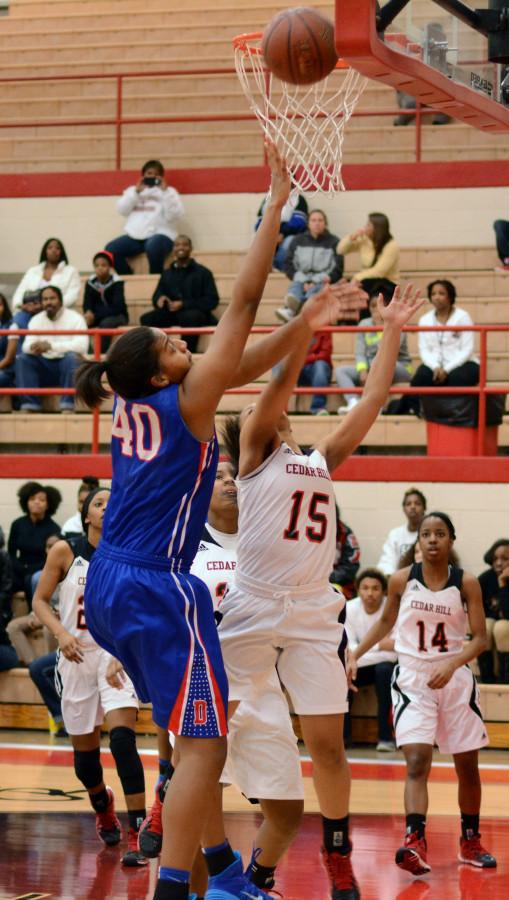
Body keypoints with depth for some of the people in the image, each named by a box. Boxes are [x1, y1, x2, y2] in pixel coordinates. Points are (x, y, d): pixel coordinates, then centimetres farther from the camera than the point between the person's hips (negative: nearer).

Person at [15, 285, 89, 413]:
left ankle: (67, 406, -35)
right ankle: (30, 406, -25)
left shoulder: (74, 318, -8)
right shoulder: (36, 320, 5)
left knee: (72, 356, -35)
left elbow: (81, 345, -24)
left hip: (67, 365, -4)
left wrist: (51, 346, -35)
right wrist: (33, 347, -34)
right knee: (22, 358, -21)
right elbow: (26, 346, -7)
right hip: (44, 368, 4)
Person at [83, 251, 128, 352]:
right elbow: (87, 304, -4)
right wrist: (89, 313, -30)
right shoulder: (91, 282, -2)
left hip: (117, 316, -4)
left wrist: (95, 316, -30)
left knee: (105, 323, -37)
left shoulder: (116, 283, -15)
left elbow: (117, 307, -22)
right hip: (97, 317, 4)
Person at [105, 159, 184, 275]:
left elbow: (175, 215, -5)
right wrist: (136, 192, -3)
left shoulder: (169, 192, 11)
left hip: (160, 234, -4)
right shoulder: (133, 190, 21)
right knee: (111, 249, -21)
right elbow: (122, 210, 6)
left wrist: (165, 193, -11)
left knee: (153, 247, -40)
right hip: (135, 235, 4)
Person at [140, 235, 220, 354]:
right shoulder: (167, 273, 19)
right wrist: (160, 299, -6)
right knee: (147, 319, -24)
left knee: (190, 317, -41)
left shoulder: (202, 272, 6)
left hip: (195, 312, -4)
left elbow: (212, 300, -1)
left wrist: (184, 304, -12)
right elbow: (156, 296, 22)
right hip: (171, 312, 4)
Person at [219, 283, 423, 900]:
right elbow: (281, 380, -9)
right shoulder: (254, 450, 5)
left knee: (327, 743, 1)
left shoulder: (321, 460, 18)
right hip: (250, 609, -4)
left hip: (313, 613, 4)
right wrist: (311, 315, -17)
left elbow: (372, 400, 16)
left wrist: (391, 332, 15)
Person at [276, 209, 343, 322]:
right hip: (301, 281, 3)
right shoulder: (298, 241, 14)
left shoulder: (333, 242, 8)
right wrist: (303, 281, -7)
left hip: (322, 283, -3)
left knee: (314, 291, -37)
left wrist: (316, 282, -12)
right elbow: (288, 265, 10)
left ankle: (291, 311, -70)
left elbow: (338, 269, 2)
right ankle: (289, 310, -69)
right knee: (295, 287, -34)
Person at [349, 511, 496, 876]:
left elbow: (480, 638, -7)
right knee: (418, 761, -18)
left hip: (455, 680, 1)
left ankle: (471, 842, 29)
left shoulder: (466, 583, -5)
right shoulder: (402, 580, -2)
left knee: (468, 766, 11)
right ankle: (415, 843, -30)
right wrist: (356, 654, 8)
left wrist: (452, 664, -22)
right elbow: (386, 621, 15)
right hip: (412, 679, -1)